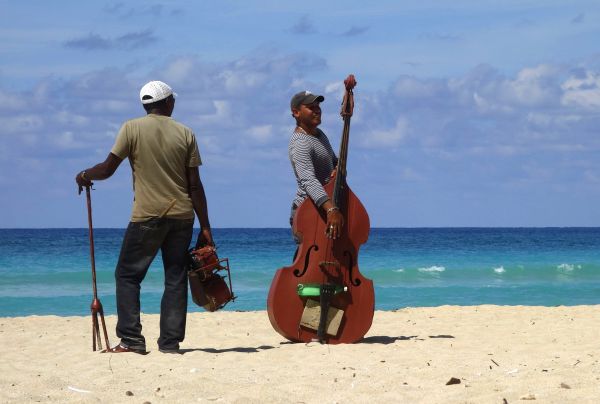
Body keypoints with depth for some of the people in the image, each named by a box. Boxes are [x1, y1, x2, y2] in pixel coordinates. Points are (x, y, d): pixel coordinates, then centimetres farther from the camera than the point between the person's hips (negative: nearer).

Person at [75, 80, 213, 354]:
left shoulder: (132, 129, -2)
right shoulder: (185, 133, 5)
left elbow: (107, 169, -2)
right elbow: (195, 184, 2)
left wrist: (84, 175, 19)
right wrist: (205, 226, 5)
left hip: (147, 216, -3)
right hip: (182, 216, 3)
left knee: (127, 275, 6)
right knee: (176, 278, 8)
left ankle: (131, 339, -3)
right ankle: (171, 341, 5)